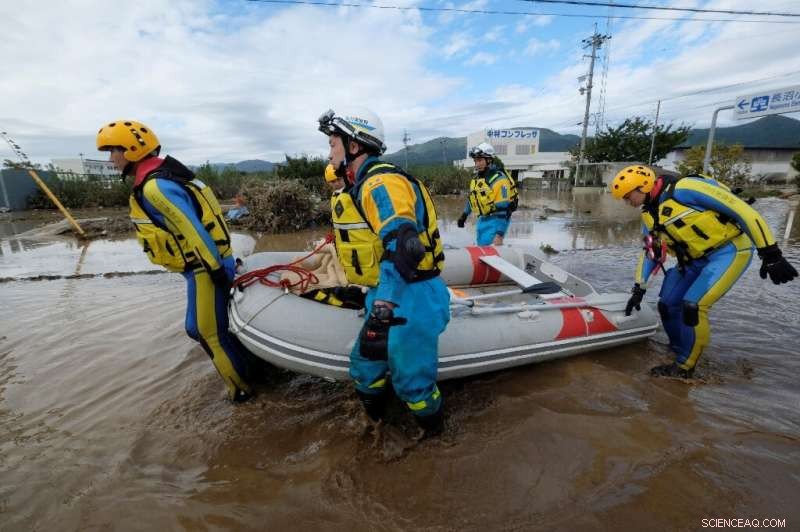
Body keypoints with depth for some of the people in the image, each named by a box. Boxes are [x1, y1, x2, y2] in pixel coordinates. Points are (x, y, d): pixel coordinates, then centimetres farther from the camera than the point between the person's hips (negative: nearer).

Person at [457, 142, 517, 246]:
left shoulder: (499, 179, -19)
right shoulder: (477, 177, 6)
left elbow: (503, 209, -23)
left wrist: (500, 235, -27)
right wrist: (464, 214, 24)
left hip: (496, 220, -8)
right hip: (482, 220, 9)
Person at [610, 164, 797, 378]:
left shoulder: (683, 189, -21)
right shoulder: (648, 216, 5)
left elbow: (741, 210, -20)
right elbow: (650, 253, 14)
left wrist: (770, 253, -22)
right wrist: (639, 289, 11)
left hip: (729, 250, -8)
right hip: (695, 260, 8)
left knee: (692, 305, -17)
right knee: (667, 304, 4)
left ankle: (684, 367, -1)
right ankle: (681, 351, 25)